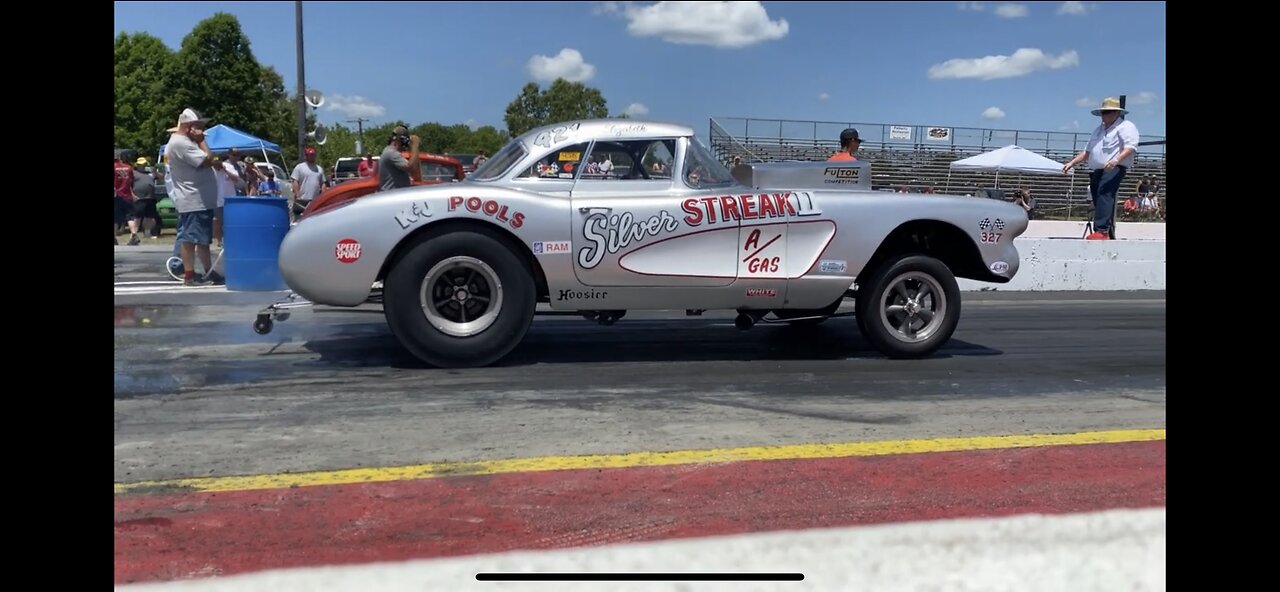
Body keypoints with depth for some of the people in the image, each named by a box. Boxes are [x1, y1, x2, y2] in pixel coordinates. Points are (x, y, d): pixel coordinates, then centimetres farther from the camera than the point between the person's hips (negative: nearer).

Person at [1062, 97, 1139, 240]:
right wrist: (1071, 163, 19)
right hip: (1096, 171, 8)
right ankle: (1109, 236, 8)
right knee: (1099, 201, 3)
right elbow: (1087, 151, 31)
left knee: (1105, 195, -26)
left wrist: (1116, 160, -30)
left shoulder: (1125, 126, 2)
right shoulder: (1099, 129, 29)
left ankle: (1102, 231, -37)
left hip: (1114, 169, -8)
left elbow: (1130, 147, -14)